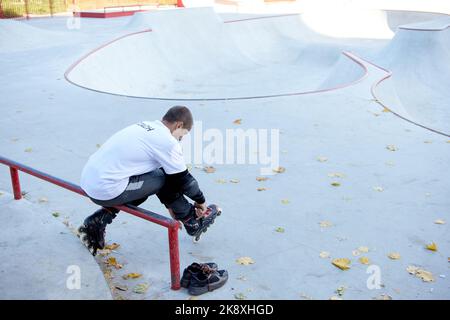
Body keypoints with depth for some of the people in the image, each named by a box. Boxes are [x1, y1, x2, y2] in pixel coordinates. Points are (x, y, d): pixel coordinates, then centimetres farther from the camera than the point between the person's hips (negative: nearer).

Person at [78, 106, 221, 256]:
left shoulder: (144, 126, 16)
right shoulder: (167, 141, -10)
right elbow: (182, 178, 1)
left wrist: (170, 203, 32)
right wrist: (201, 201, 19)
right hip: (107, 191, -9)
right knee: (164, 179, 2)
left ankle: (97, 221, 18)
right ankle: (192, 223, 19)